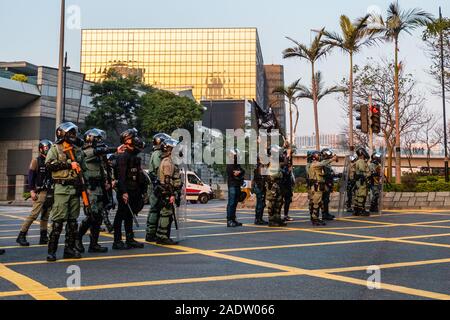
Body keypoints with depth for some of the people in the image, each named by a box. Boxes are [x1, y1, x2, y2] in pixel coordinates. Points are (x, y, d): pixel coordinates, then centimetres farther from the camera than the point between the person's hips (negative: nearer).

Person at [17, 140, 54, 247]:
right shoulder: (36, 161, -1)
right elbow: (30, 177, -6)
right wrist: (32, 191, -14)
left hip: (50, 193, 6)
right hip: (40, 192, -6)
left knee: (46, 216, 7)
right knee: (34, 214, -13)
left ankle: (43, 238, 11)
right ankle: (21, 236, -7)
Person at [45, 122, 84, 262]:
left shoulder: (78, 150, 17)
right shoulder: (55, 149, 1)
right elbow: (49, 164, -14)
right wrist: (68, 164, -16)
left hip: (76, 187, 6)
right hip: (61, 188, -6)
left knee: (73, 220, 7)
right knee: (58, 220, -9)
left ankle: (70, 248, 14)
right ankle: (52, 251, -4)